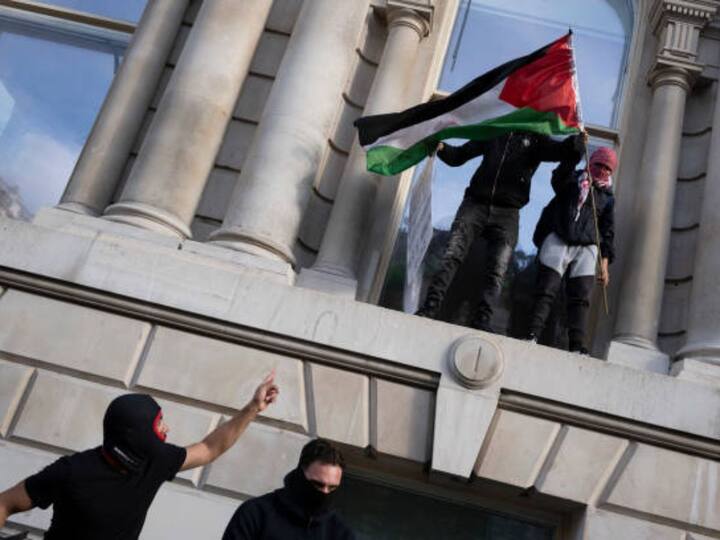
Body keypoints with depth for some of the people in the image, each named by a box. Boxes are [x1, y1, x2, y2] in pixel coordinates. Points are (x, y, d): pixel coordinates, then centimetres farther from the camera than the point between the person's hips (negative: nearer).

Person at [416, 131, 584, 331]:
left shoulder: (536, 140, 15)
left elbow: (563, 151, -1)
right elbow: (458, 156, 20)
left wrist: (578, 138, -22)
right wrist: (442, 148, 0)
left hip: (506, 214, 0)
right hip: (475, 204, 0)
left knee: (496, 272, -11)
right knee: (452, 257, -13)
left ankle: (481, 321, -14)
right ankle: (430, 309, -15)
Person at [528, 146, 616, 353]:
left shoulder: (607, 198, 18)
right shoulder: (572, 180, 11)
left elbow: (607, 233, 17)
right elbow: (559, 176, -14)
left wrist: (604, 264, 7)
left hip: (586, 248, 2)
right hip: (557, 241, -2)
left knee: (580, 298, -7)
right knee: (546, 291, -8)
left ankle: (577, 345, -12)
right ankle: (533, 334, -12)